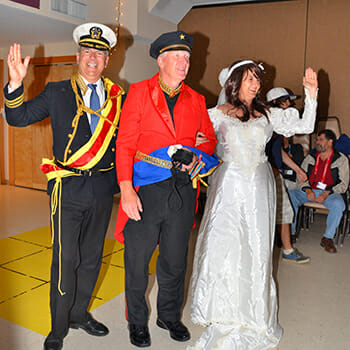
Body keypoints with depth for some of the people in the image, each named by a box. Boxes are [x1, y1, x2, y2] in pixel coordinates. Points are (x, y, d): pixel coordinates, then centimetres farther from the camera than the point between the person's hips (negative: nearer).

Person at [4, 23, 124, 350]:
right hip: (69, 188, -3)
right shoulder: (57, 92, 1)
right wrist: (16, 84, -15)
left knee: (91, 256, 15)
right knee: (65, 259, 1)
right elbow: (18, 118, 0)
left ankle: (79, 313, 36)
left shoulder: (118, 96, 6)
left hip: (103, 187, 3)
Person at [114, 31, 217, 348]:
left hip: (183, 190, 4)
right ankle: (137, 321, 31)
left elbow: (209, 140, 18)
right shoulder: (139, 92, -1)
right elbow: (125, 144, -7)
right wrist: (126, 190, -16)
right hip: (146, 189, -3)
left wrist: (196, 156, -6)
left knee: (175, 260, 15)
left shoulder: (196, 100, 11)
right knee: (137, 260, 8)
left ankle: (170, 316, 37)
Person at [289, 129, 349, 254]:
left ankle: (327, 238, -17)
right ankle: (290, 232, -14)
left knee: (339, 205, -36)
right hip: (309, 191, 3)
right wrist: (307, 190, -14)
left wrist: (327, 193, -20)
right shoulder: (310, 156, 9)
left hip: (330, 193, -2)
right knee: (290, 196, -25)